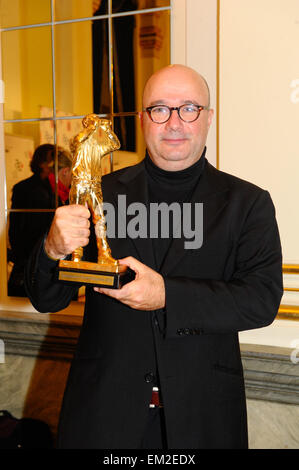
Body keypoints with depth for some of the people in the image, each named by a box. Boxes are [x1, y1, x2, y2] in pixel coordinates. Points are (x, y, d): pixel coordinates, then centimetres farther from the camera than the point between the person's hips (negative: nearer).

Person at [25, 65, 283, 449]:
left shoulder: (248, 203, -2)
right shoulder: (101, 194, -1)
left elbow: (264, 297, -13)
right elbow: (45, 299, 0)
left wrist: (168, 295, -24)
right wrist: (53, 251, -23)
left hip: (202, 412, 0)